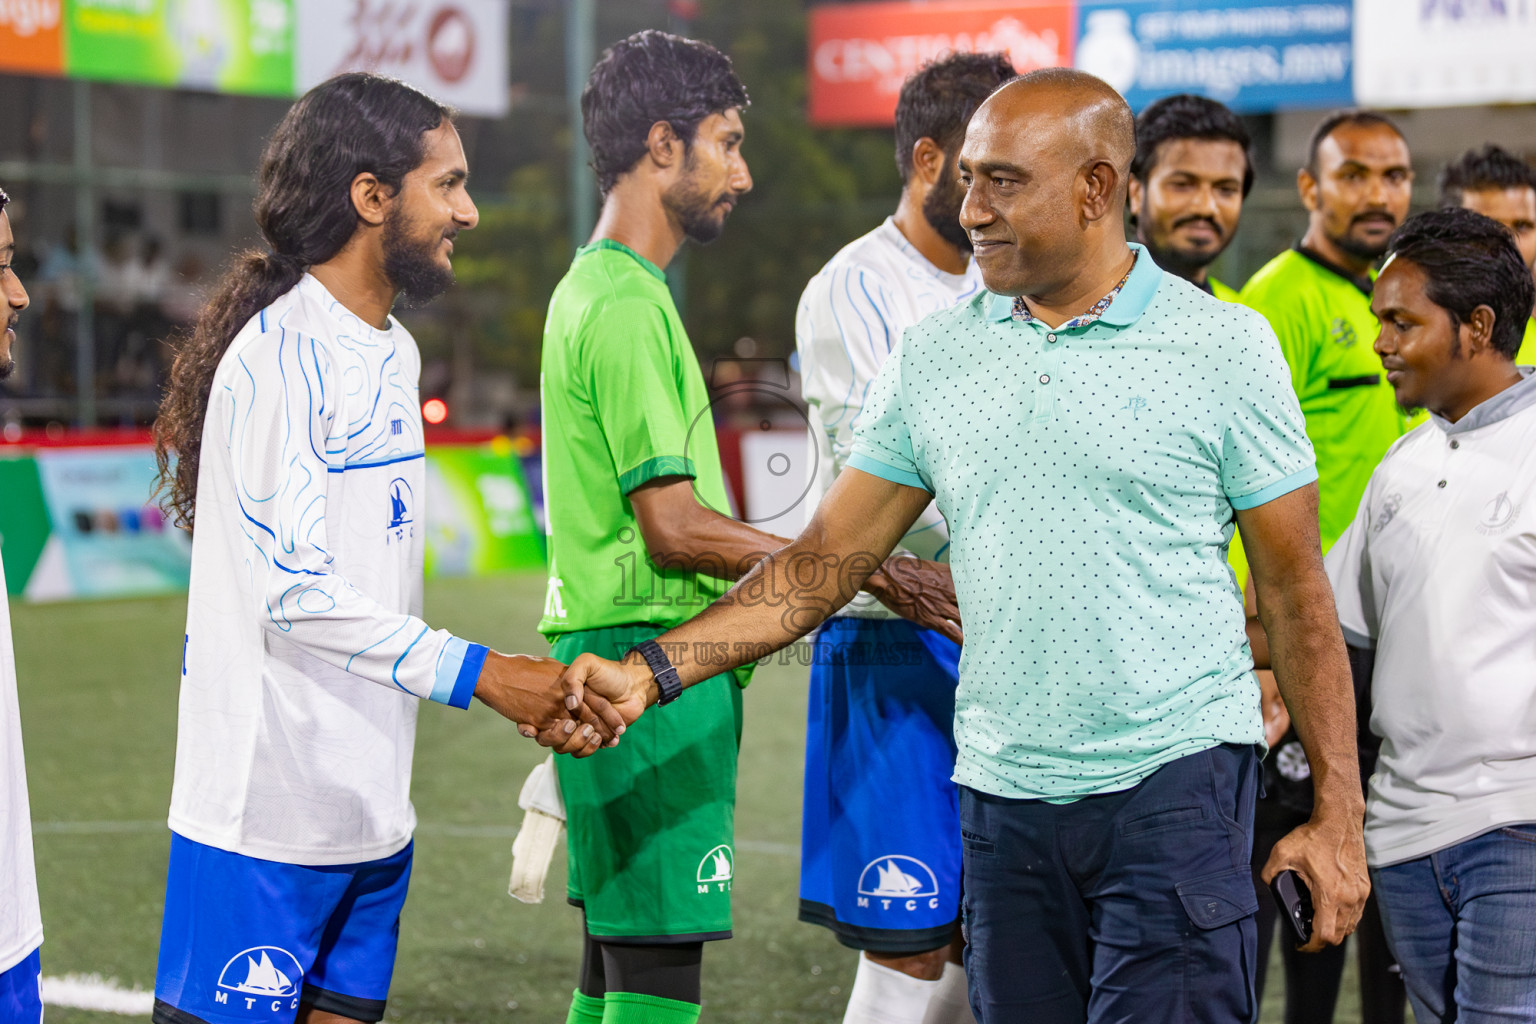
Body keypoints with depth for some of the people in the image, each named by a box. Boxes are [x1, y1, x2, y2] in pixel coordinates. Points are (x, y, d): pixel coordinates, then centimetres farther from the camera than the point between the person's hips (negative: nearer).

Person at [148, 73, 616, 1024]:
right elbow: (296, 592, -19)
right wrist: (481, 674, -16)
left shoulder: (394, 352, 15)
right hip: (268, 807, -9)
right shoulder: (279, 356, -15)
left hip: (373, 805, 9)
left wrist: (536, 695, 13)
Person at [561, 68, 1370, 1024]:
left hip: (1176, 778, -4)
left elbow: (1295, 587, 0)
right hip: (1003, 793, 4)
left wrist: (1339, 813, -4)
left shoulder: (1224, 346, -2)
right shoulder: (932, 358, 8)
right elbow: (827, 558, 9)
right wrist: (652, 671, -2)